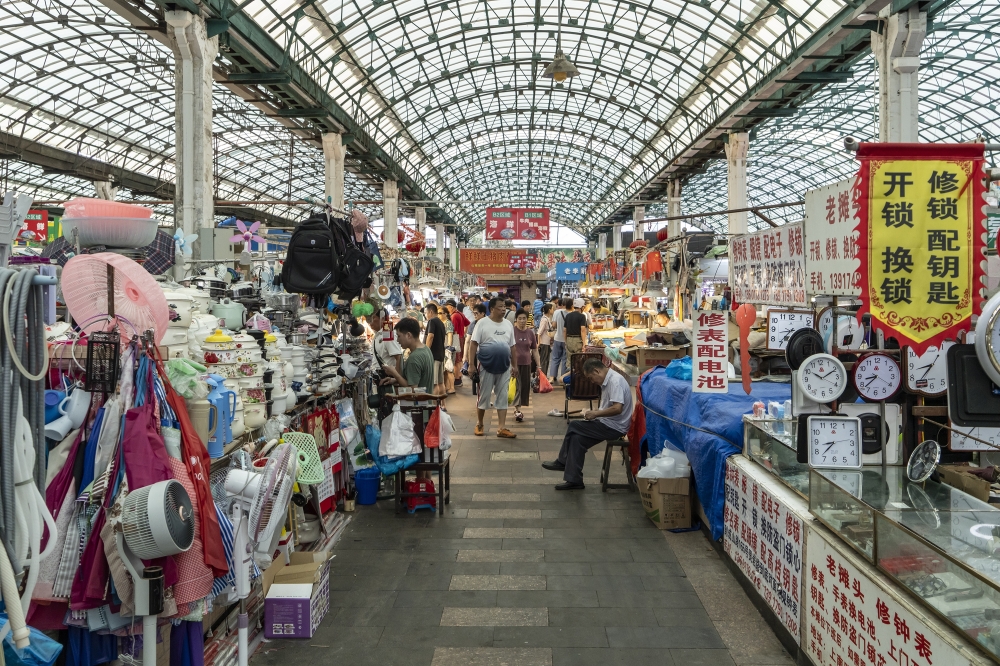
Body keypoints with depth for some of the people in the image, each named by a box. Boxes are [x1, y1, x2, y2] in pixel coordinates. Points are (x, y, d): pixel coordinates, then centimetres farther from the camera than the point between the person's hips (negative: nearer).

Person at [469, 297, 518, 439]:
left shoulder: (508, 324, 9)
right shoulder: (482, 323, -6)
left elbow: (512, 347, 15)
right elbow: (474, 344, -7)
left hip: (504, 367, 4)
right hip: (486, 366, -4)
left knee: (502, 397, 3)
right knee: (484, 396, 5)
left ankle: (501, 428, 6)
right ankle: (479, 424, 21)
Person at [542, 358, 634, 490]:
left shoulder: (615, 381, -19)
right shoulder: (608, 380, 12)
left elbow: (617, 408, -29)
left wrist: (596, 413, -17)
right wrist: (595, 411, 4)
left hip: (614, 427, -10)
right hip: (609, 424, 10)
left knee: (573, 426, -10)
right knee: (577, 438, 0)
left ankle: (562, 462, 5)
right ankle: (574, 480, 4)